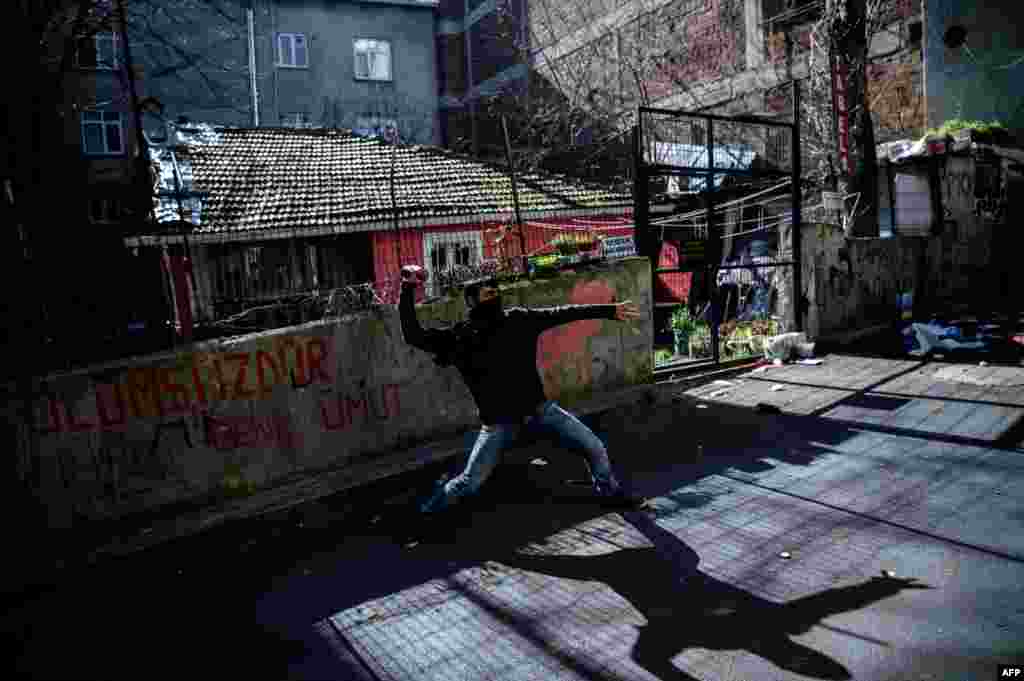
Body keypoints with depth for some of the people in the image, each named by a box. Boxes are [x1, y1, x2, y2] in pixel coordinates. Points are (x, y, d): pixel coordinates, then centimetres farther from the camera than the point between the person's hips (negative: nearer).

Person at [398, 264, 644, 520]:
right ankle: (427, 512, 28)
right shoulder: (459, 338, -9)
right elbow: (413, 335, -11)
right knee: (469, 482, -3)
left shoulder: (518, 319, -3)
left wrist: (610, 310, 2)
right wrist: (407, 291, -19)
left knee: (594, 447, 5)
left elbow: (561, 313, 0)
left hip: (538, 408, 3)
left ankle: (609, 492, 35)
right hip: (499, 422, -3)